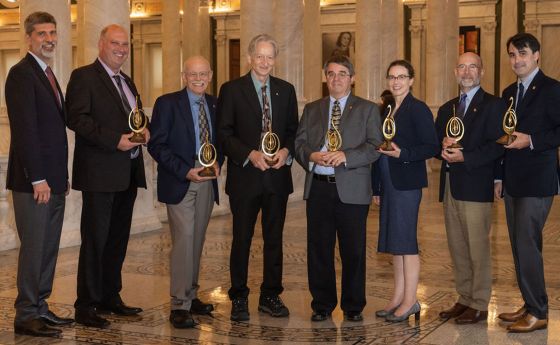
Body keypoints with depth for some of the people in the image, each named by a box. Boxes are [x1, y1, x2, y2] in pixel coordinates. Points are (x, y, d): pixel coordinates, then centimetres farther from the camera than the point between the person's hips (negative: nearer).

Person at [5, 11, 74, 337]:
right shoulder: (22, 73, -10)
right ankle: (26, 315, 7)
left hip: (53, 180, 9)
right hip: (33, 181, -9)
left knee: (49, 248, 12)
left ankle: (40, 308, 21)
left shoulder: (48, 75, 18)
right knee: (34, 247, -2)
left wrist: (62, 176, 14)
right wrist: (38, 179, -19)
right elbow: (25, 129, -17)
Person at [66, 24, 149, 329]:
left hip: (128, 173, 8)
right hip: (100, 173, -8)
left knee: (118, 239, 14)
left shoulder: (127, 83, 20)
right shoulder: (83, 76, -5)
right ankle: (86, 306, 2)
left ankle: (110, 297, 25)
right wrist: (115, 140, -22)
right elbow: (76, 118, -16)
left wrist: (144, 130, 3)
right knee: (95, 240, -5)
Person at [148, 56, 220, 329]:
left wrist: (217, 162, -4)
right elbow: (156, 144, -9)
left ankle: (190, 296, 23)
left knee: (197, 241, 11)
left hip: (206, 182, 5)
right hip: (179, 183, -5)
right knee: (184, 240, -11)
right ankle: (180, 305, -6)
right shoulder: (167, 103, -4)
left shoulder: (214, 104, 11)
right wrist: (185, 171, -17)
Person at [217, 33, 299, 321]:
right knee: (242, 238, 3)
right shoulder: (231, 90, -1)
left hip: (277, 176, 3)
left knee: (274, 238, 10)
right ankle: (239, 298, 13)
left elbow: (293, 130, 11)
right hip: (245, 176, -3)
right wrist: (250, 154, -17)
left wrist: (286, 151, -9)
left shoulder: (286, 90, 10)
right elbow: (224, 134, -5)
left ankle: (270, 296, 21)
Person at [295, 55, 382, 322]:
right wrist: (311, 156, -12)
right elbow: (299, 143, 10)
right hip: (318, 188, 3)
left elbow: (374, 147, -4)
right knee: (318, 249, 6)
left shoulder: (367, 109, 7)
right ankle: (322, 305, 18)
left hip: (352, 190, -2)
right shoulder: (312, 109, 16)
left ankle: (353, 307, 15)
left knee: (354, 250, 2)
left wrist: (346, 156, -18)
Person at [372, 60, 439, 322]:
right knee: (394, 242, 11)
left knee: (405, 241, -6)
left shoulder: (418, 109, -7)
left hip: (407, 183, -8)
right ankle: (398, 298, 18)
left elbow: (432, 147, -12)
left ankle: (410, 301, 1)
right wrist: (377, 188, 15)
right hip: (388, 184, 8)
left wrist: (402, 154, -21)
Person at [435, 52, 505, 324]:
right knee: (457, 248, 12)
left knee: (478, 248, -4)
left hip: (475, 187, -7)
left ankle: (479, 306, 4)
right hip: (450, 187, 7)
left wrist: (464, 157, -19)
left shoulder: (493, 105, -3)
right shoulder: (447, 109, 19)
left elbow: (496, 147, -12)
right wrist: (443, 145, -5)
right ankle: (465, 299, 21)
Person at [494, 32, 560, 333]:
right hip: (513, 181, 8)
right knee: (520, 244, 12)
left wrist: (531, 140, -21)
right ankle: (530, 305, 21)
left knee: (526, 243, -10)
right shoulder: (509, 92, 15)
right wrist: (499, 177, 15)